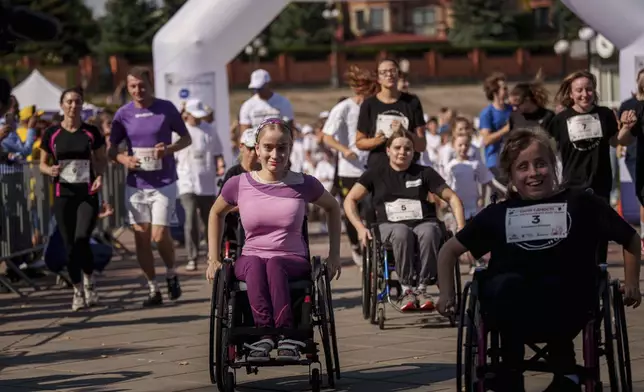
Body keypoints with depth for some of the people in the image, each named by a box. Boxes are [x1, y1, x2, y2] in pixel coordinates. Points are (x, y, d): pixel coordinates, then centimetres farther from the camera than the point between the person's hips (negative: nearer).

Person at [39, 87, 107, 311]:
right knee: (70, 246, 2)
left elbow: (101, 159, 12)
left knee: (82, 240, -17)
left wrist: (100, 175, -8)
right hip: (63, 196, 1)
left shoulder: (91, 132, 2)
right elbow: (42, 164, 9)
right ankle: (78, 291, 16)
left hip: (88, 195, -1)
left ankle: (89, 280, 7)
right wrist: (50, 170, -13)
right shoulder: (52, 134, 1)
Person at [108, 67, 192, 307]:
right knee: (141, 238, 0)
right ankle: (153, 289, 11)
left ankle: (171, 274, 17)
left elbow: (186, 138, 7)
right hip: (136, 185, 2)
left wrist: (169, 148, -13)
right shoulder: (123, 114, 3)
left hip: (164, 183, -2)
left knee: (159, 236, -11)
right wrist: (123, 159, -13)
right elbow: (112, 149, 9)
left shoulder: (166, 108, -1)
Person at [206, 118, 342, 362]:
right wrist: (214, 259, 18)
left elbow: (332, 208, 22)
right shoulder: (239, 184, 4)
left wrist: (334, 255, 17)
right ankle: (264, 332, -53)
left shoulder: (303, 184, 3)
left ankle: (285, 336, -50)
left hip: (293, 262, -1)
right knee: (255, 265, -38)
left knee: (273, 264, -38)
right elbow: (216, 213, 23)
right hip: (249, 259, 1)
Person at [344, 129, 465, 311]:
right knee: (402, 233, -38)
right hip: (390, 226, -1)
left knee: (429, 233, -37)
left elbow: (452, 198, 15)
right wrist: (360, 228, -5)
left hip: (423, 222, 1)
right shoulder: (376, 174, 14)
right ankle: (406, 289, -29)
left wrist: (461, 228, 0)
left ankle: (422, 287, -27)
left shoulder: (424, 173, 15)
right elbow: (350, 201, 11)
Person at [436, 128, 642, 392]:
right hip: (508, 312, 1)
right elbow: (450, 250, 23)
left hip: (564, 312, -1)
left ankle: (565, 371, -12)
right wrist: (447, 293, 12)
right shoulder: (498, 213, 15)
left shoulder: (580, 203, 10)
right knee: (509, 283, -35)